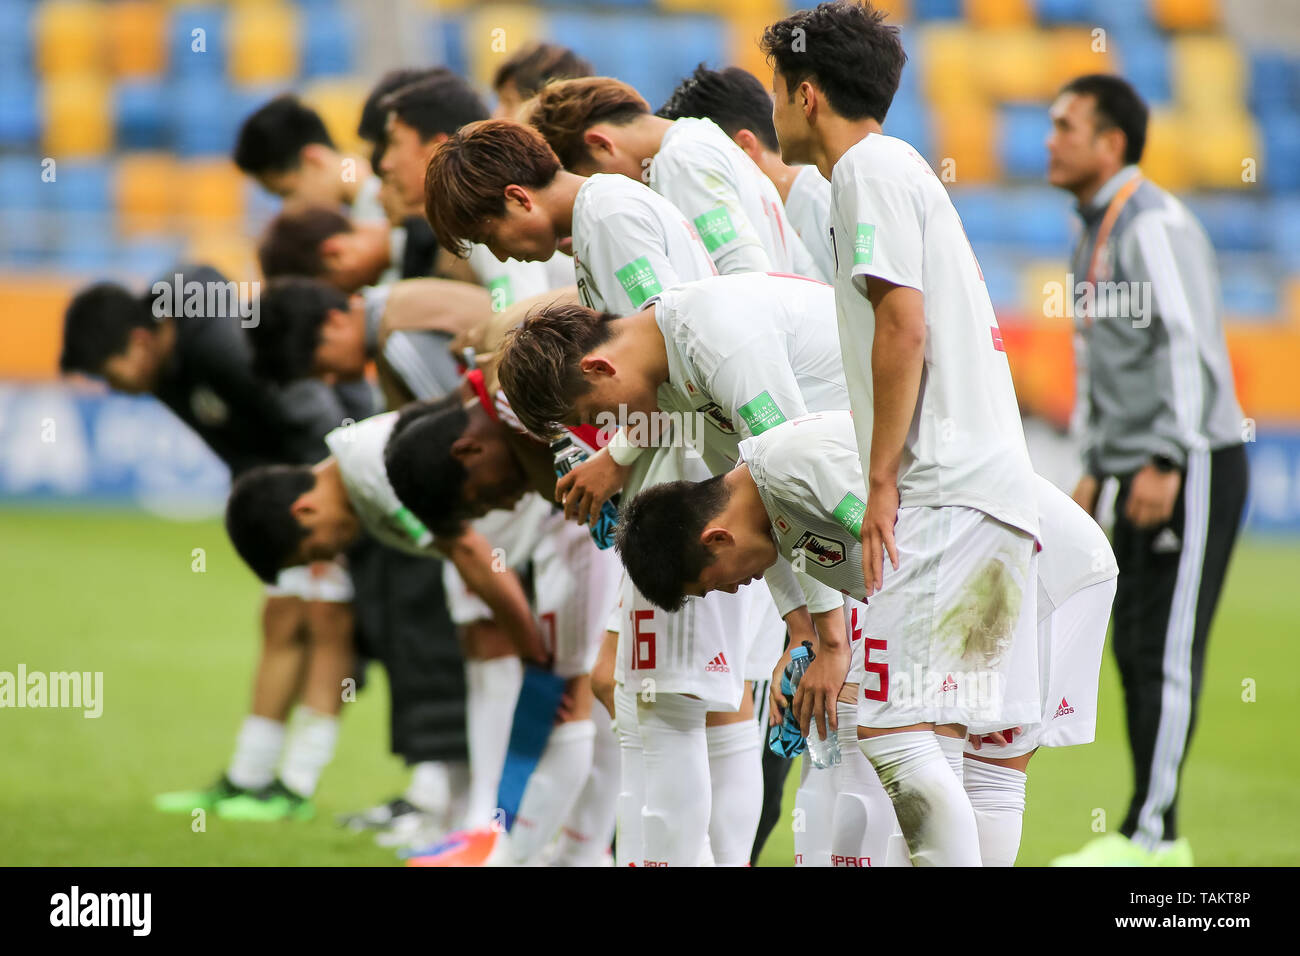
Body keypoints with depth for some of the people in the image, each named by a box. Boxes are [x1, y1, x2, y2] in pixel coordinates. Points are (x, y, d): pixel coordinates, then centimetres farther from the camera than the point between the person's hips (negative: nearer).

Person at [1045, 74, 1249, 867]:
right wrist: (1097, 468, 20)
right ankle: (1157, 839, 11)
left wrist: (1166, 463, -24)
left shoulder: (1156, 226, -14)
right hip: (1141, 472, 9)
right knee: (1135, 650, 7)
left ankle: (1151, 833, -9)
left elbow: (1192, 347, -20)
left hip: (1194, 469, -9)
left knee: (1168, 651, -9)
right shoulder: (1093, 235, 16)